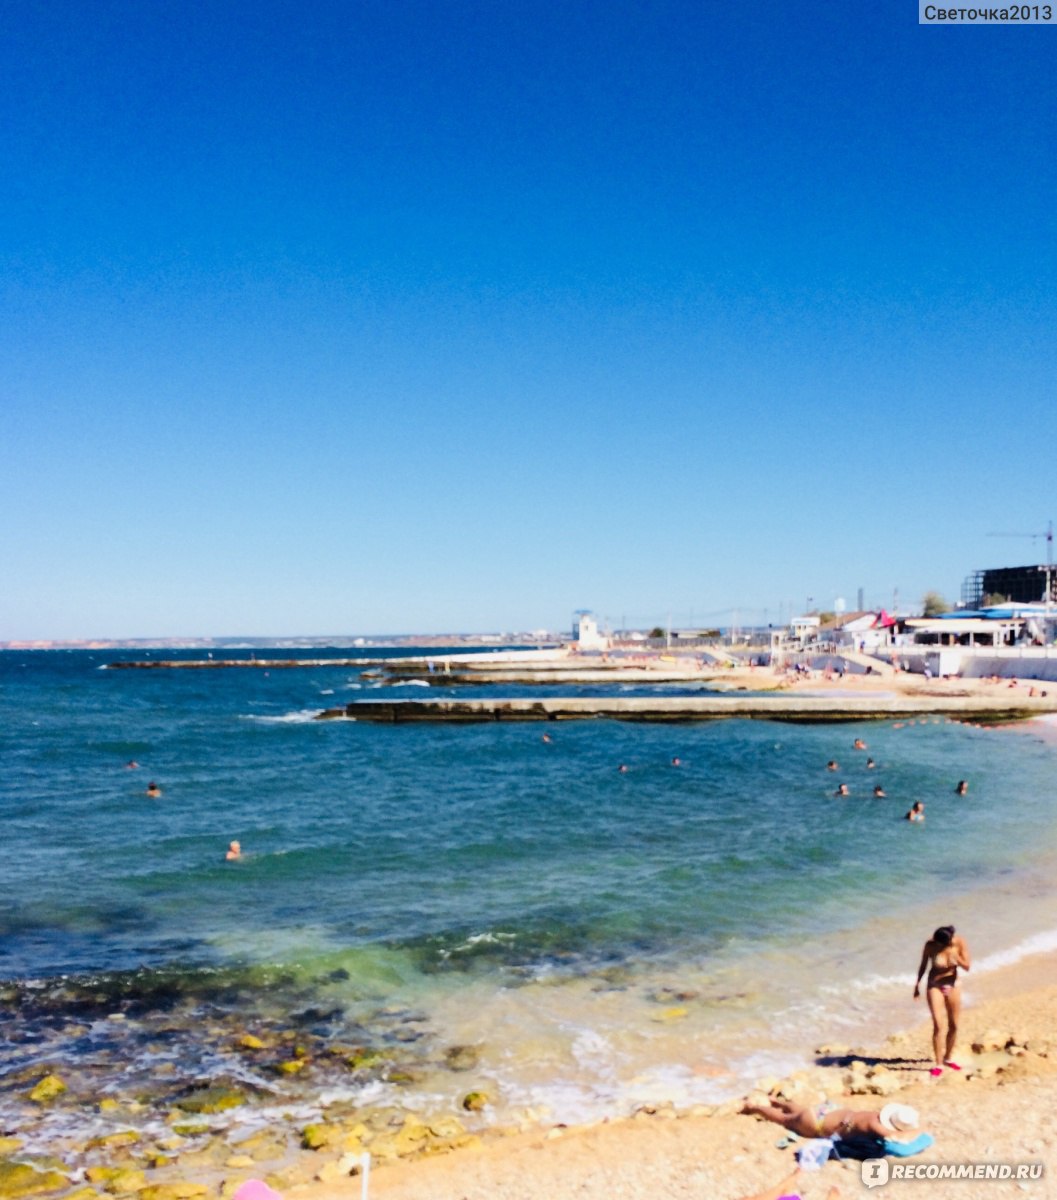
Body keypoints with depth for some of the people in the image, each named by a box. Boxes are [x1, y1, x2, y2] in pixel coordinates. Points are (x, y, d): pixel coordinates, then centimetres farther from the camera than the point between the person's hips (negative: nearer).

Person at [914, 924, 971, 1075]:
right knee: (938, 1025, -13)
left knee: (953, 1026, 11)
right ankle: (938, 1064, -6)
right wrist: (918, 984, 0)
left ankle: (948, 1058, 32)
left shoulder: (960, 943, -16)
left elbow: (967, 966, -10)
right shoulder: (930, 945, -19)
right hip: (935, 986, -3)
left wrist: (956, 959, -30)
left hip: (953, 986, 3)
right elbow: (923, 965, -6)